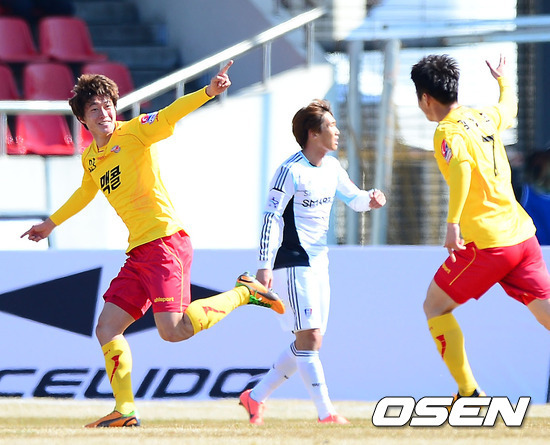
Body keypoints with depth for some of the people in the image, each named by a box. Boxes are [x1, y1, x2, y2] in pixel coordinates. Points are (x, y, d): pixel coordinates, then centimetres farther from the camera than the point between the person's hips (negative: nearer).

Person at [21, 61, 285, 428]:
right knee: (107, 329, 3)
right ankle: (125, 411, 8)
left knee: (172, 330, -20)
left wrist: (208, 92, -37)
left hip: (165, 242, -8)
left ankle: (244, 293, -2)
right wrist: (50, 224, 53)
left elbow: (172, 114, -20)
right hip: (138, 253, 8)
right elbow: (85, 193, 40)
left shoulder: (134, 132, -3)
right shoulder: (90, 158, 18)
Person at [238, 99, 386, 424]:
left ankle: (256, 397, 19)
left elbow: (354, 199, 21)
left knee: (309, 342, 9)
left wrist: (371, 199, -4)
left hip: (319, 263, 9)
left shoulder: (332, 167, 9)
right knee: (309, 337, -13)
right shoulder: (291, 171, -14)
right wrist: (265, 266, -18)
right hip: (293, 263, -9)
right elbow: (271, 218, -14)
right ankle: (325, 411, -12)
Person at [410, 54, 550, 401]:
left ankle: (469, 394, 4)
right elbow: (510, 106, 37)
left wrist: (453, 223, -40)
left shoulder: (449, 133, -10)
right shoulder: (485, 117, 13)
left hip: (487, 243, -7)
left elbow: (462, 168, -31)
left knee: (435, 307, 10)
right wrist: (504, 79, 58)